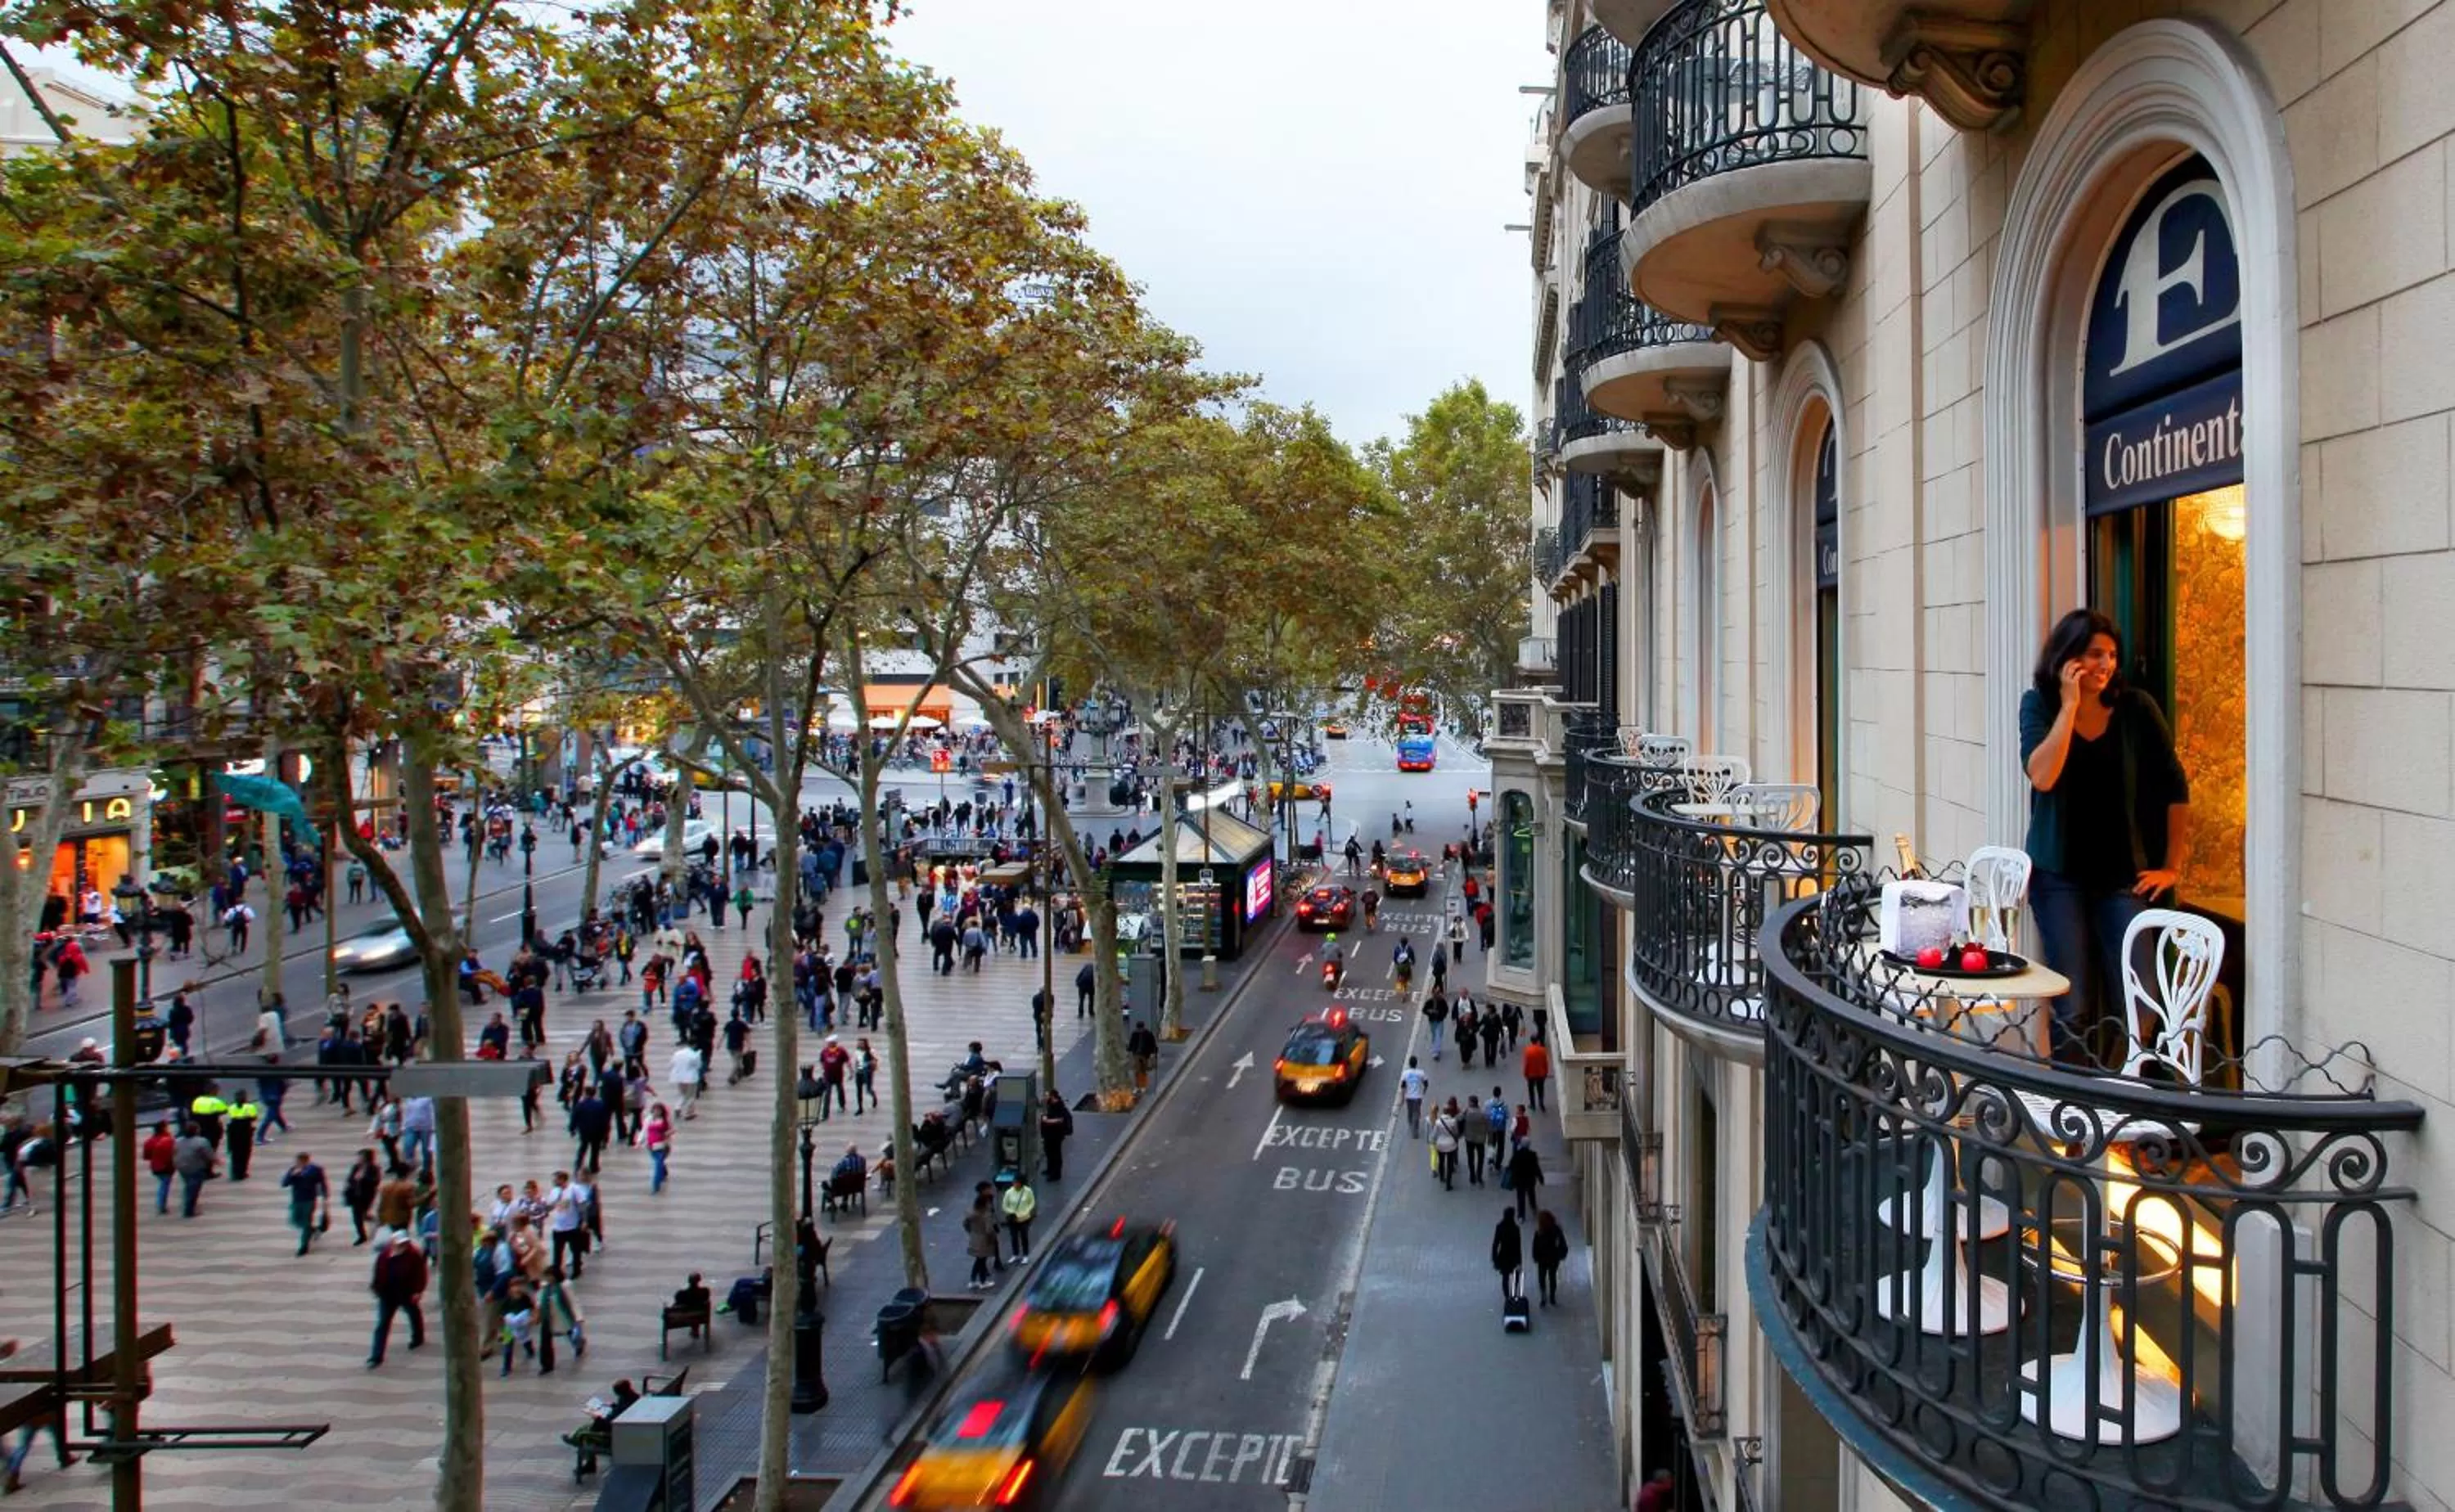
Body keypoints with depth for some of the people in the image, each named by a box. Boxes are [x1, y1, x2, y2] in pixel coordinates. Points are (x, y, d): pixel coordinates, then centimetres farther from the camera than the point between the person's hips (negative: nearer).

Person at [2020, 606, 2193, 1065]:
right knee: (2071, 1007, -2)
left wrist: (2172, 866, 4)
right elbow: (2042, 777, -17)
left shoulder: (2135, 709, 0)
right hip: (2060, 875, -1)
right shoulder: (2040, 705, 0)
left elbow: (2175, 787, 6)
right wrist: (2069, 705, -16)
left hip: (2124, 875, 1)